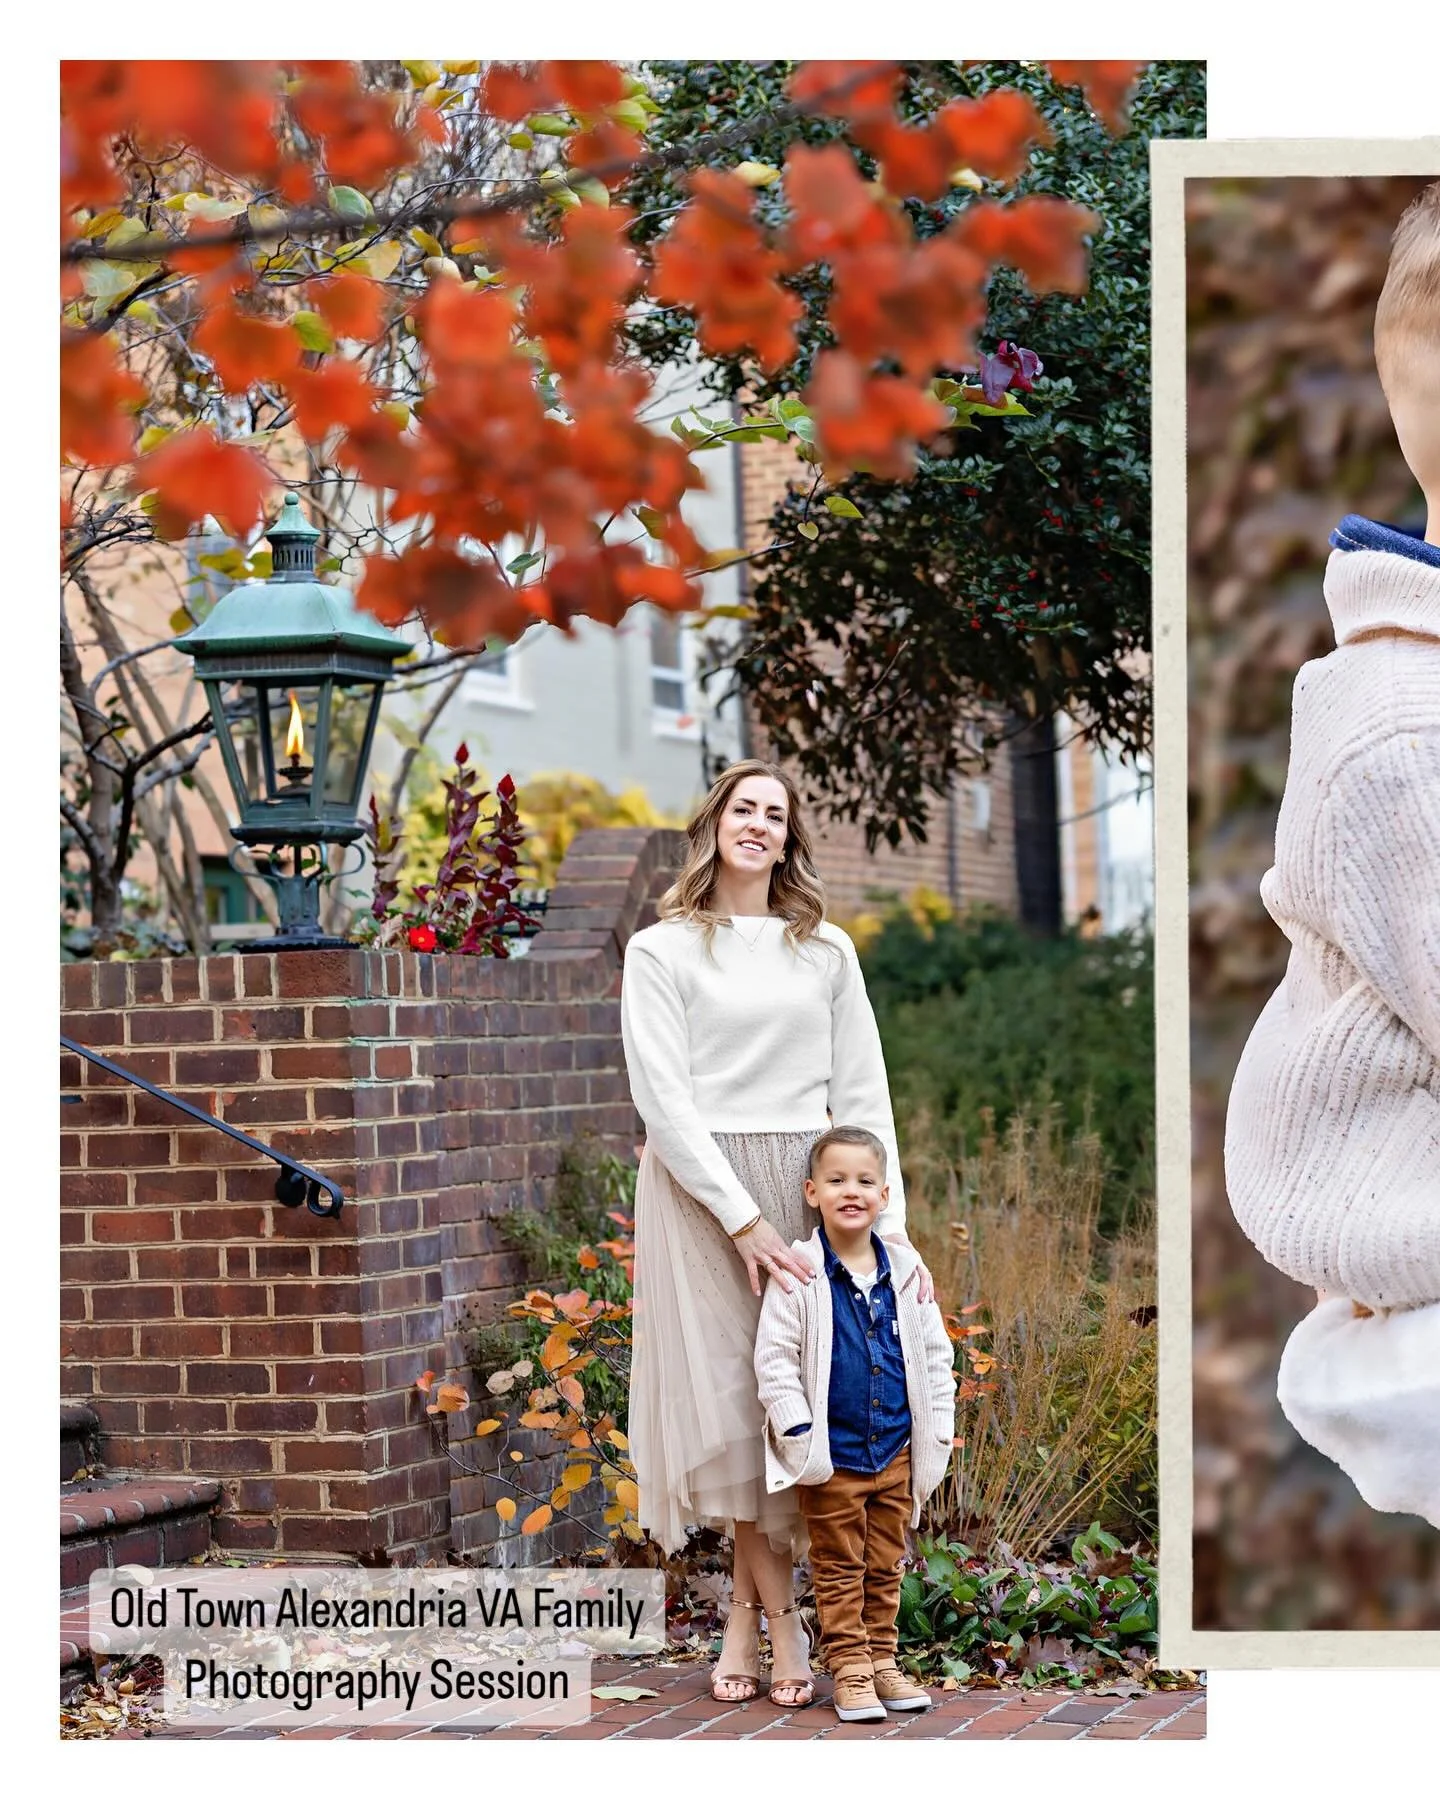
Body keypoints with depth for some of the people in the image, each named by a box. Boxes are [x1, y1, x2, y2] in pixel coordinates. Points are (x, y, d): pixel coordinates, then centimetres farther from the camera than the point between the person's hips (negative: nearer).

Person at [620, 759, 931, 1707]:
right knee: (726, 1398, -5)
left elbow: (862, 1091, 9)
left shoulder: (825, 950, 12)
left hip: (804, 1189, 3)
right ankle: (782, 1623, 2)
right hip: (700, 1190, -3)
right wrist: (742, 1220, -15)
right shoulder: (663, 950, 2)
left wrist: (889, 1218, -2)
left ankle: (744, 1616, 9)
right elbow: (663, 1096, -7)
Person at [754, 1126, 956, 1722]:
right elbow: (774, 1357, -10)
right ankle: (849, 1669, 10)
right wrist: (799, 1434, -15)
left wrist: (937, 1429, 6)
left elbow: (934, 1353, 10)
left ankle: (882, 1661, 23)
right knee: (840, 1569, 5)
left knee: (885, 1567, 13)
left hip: (895, 1450, 4)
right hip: (832, 1455, -4)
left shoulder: (904, 1270, 3)